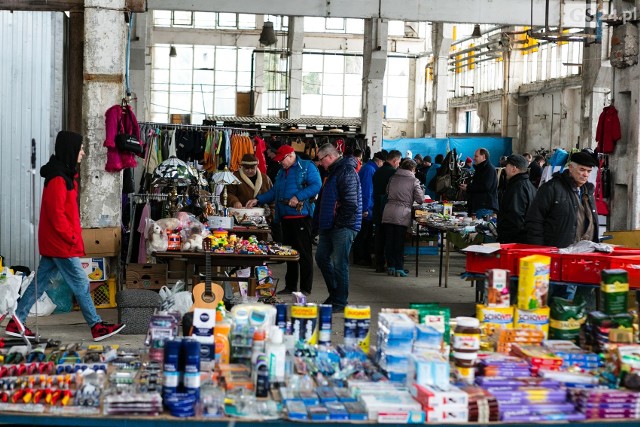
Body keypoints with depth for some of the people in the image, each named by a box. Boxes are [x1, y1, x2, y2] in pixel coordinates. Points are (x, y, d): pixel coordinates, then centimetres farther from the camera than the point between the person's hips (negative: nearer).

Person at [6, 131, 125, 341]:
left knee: (41, 282, 12)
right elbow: (56, 213, -22)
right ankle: (97, 327, 6)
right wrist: (72, 238, -16)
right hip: (62, 244, -10)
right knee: (81, 284, -2)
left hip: (53, 243, 10)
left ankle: (16, 322, 17)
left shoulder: (64, 175, 14)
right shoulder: (58, 179, -18)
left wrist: (73, 235, 14)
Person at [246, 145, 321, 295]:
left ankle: (306, 288, 1)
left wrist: (298, 197, -22)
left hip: (301, 216, -8)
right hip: (285, 217, 8)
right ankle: (290, 286, 21)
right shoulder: (282, 172, 21)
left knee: (304, 252, -4)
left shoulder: (307, 167, -3)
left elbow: (316, 186, -15)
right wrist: (258, 200, 13)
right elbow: (273, 192, 25)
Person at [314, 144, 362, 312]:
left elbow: (350, 203, -21)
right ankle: (335, 294, 26)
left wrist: (340, 222, -17)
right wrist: (323, 223, 19)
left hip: (343, 227, -11)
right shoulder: (335, 171, 18)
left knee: (339, 264, -6)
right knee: (321, 257, 15)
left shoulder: (346, 172, -15)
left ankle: (340, 302, 3)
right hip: (330, 226, 11)